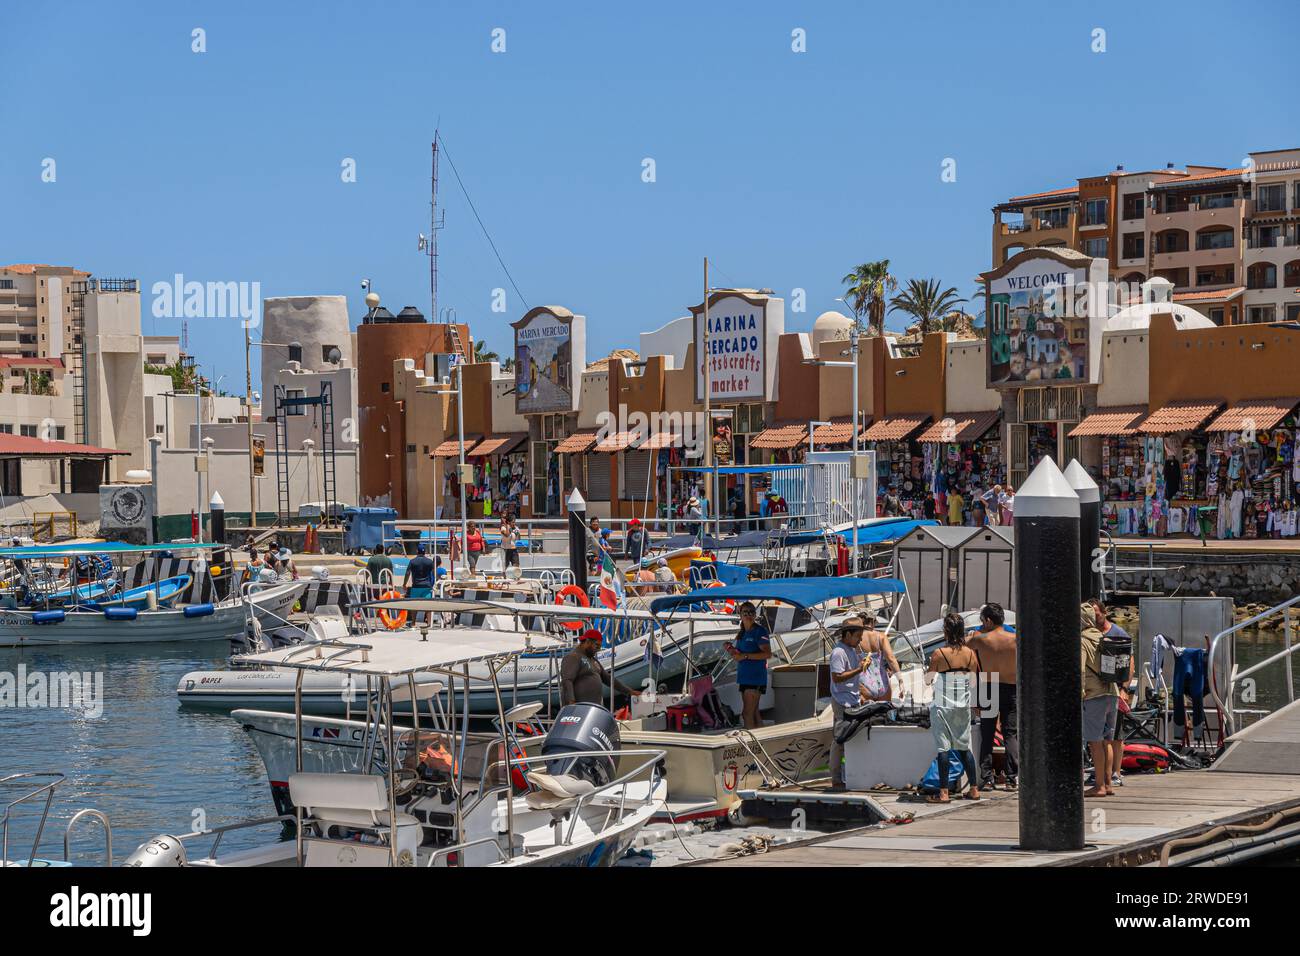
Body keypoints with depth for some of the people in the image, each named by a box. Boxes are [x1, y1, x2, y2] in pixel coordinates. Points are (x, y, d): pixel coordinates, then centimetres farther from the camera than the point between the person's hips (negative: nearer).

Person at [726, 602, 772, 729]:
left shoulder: (760, 631, -10)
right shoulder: (741, 633, 16)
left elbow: (767, 654, -19)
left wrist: (744, 656, -21)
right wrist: (733, 651, 3)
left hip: (755, 677, -9)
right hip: (744, 677, 9)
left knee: (747, 713, -12)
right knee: (754, 713, 11)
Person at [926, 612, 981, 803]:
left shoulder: (939, 654, -12)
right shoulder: (970, 653, 0)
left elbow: (927, 678, -2)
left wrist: (930, 666, 18)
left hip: (943, 705, -5)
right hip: (963, 705, 5)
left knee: (943, 748, -2)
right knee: (964, 747, 14)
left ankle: (943, 793, -5)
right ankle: (974, 789, 15)